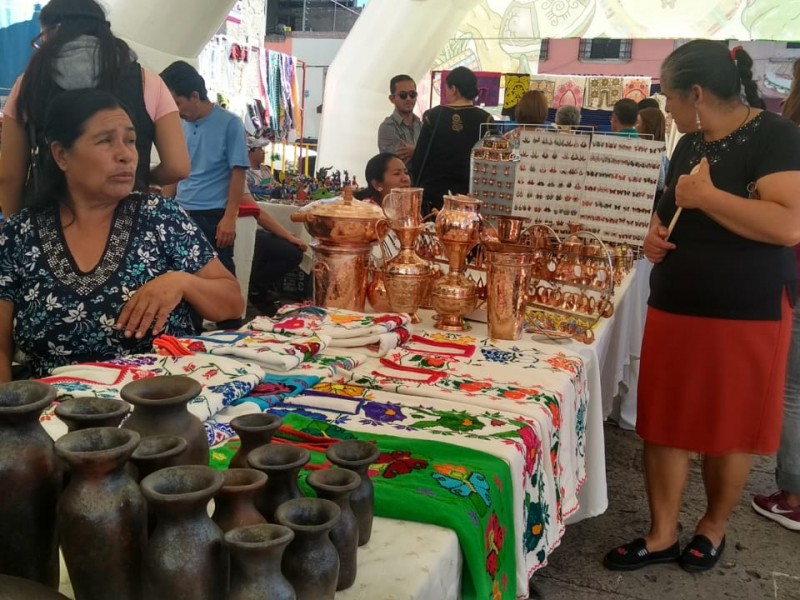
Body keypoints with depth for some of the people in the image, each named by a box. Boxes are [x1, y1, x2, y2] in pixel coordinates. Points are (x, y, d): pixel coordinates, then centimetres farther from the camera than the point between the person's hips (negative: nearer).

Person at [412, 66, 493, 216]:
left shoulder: (433, 116, -2)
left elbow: (419, 157, 0)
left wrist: (416, 188, 9)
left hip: (434, 192, 0)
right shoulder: (484, 119, -2)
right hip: (470, 193, 0)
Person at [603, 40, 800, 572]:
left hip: (744, 317, -7)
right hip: (672, 308, 7)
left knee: (727, 432, 9)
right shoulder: (692, 143, 11)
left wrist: (705, 194, -21)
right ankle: (662, 536, 22)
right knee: (664, 424, 8)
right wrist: (656, 232, 3)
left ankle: (713, 528, 31)